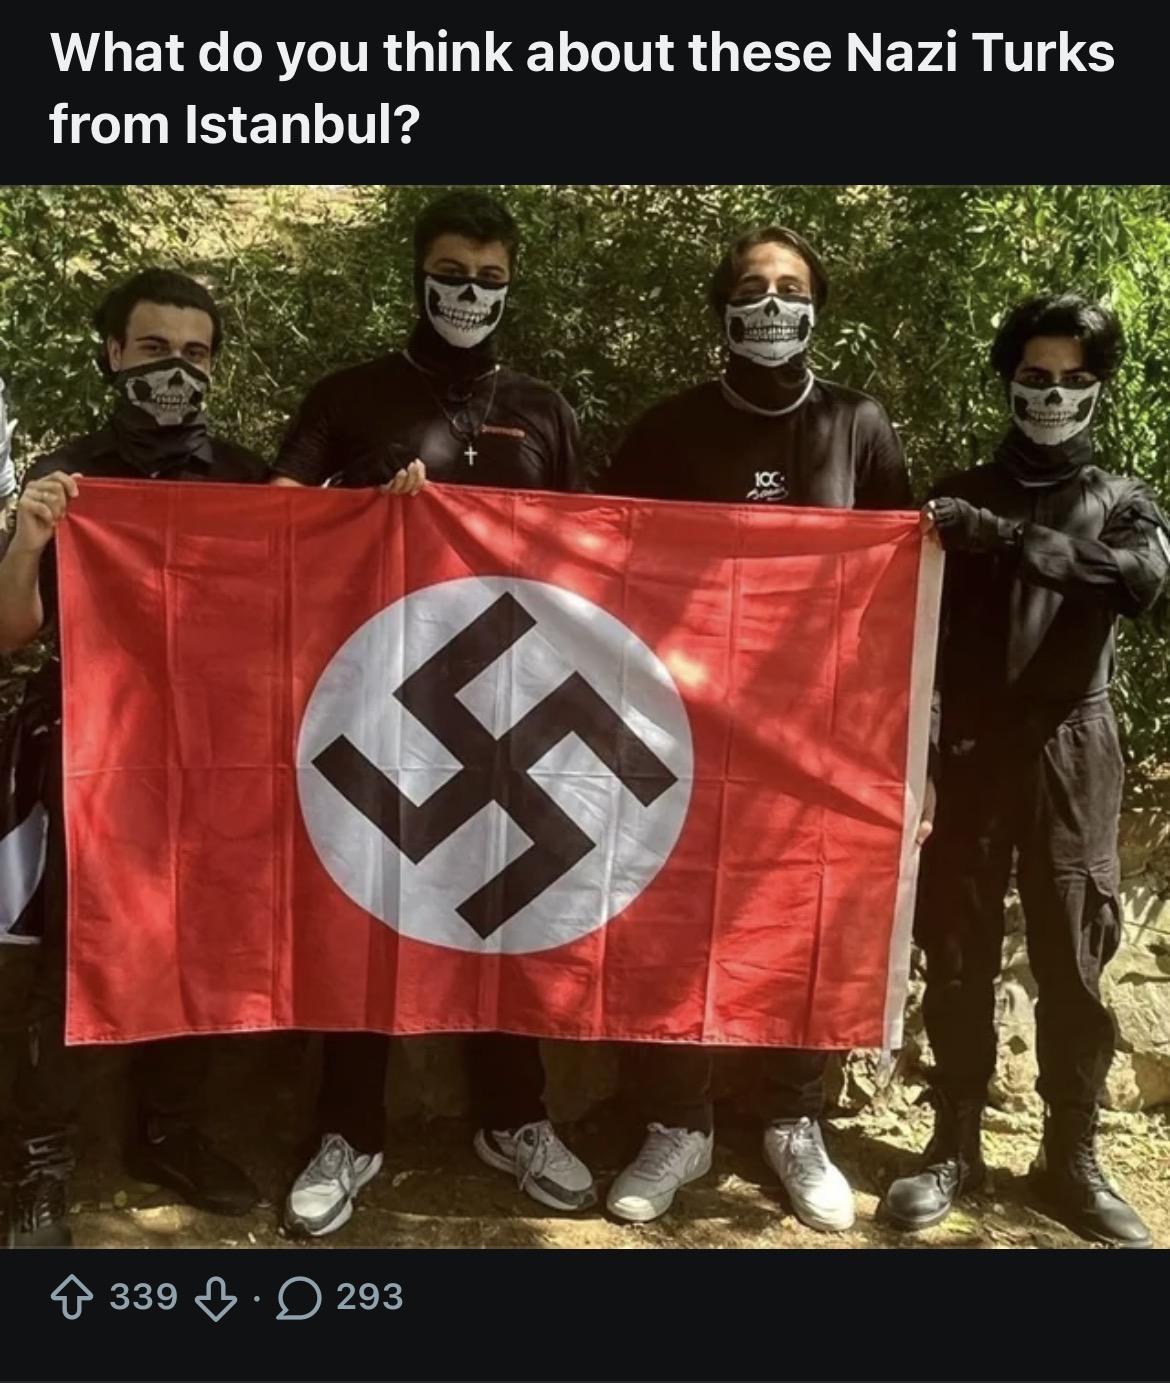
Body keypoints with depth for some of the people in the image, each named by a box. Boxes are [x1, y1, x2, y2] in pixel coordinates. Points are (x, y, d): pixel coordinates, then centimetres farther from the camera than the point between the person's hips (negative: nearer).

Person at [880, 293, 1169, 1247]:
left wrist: (1002, 539, -23)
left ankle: (1071, 1158, 17)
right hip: (974, 750, 0)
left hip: (1072, 753, 0)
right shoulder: (964, 497, 12)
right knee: (961, 953, 3)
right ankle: (955, 1144, 16)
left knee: (1073, 958, 4)